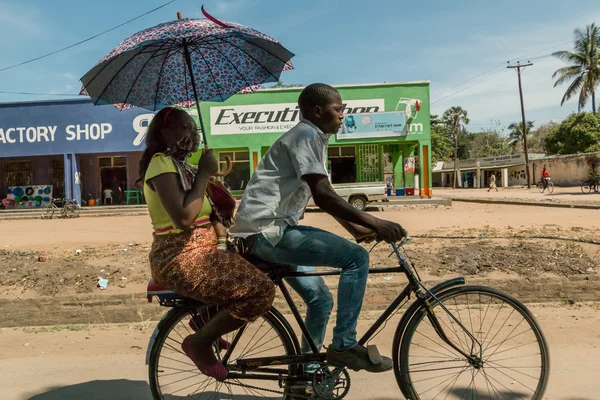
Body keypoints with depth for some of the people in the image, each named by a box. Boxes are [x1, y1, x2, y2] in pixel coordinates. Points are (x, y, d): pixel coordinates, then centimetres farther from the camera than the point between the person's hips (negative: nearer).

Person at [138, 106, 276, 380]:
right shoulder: (162, 163, -12)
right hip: (181, 260, -10)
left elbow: (206, 213, 13)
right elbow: (183, 218, -25)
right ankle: (200, 342, -3)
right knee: (261, 290, -19)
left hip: (195, 254, 10)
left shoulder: (180, 166, 18)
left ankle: (205, 319, 19)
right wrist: (203, 175, -16)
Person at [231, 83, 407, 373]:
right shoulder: (306, 135, -13)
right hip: (267, 231, -10)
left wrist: (356, 228, 14)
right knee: (356, 256, -15)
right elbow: (323, 196, -24)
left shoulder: (315, 139, 17)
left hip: (274, 231, 10)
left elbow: (323, 196, 21)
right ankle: (344, 346, -7)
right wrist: (375, 223, -25)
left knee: (320, 299, 17)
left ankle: (306, 369, 31)